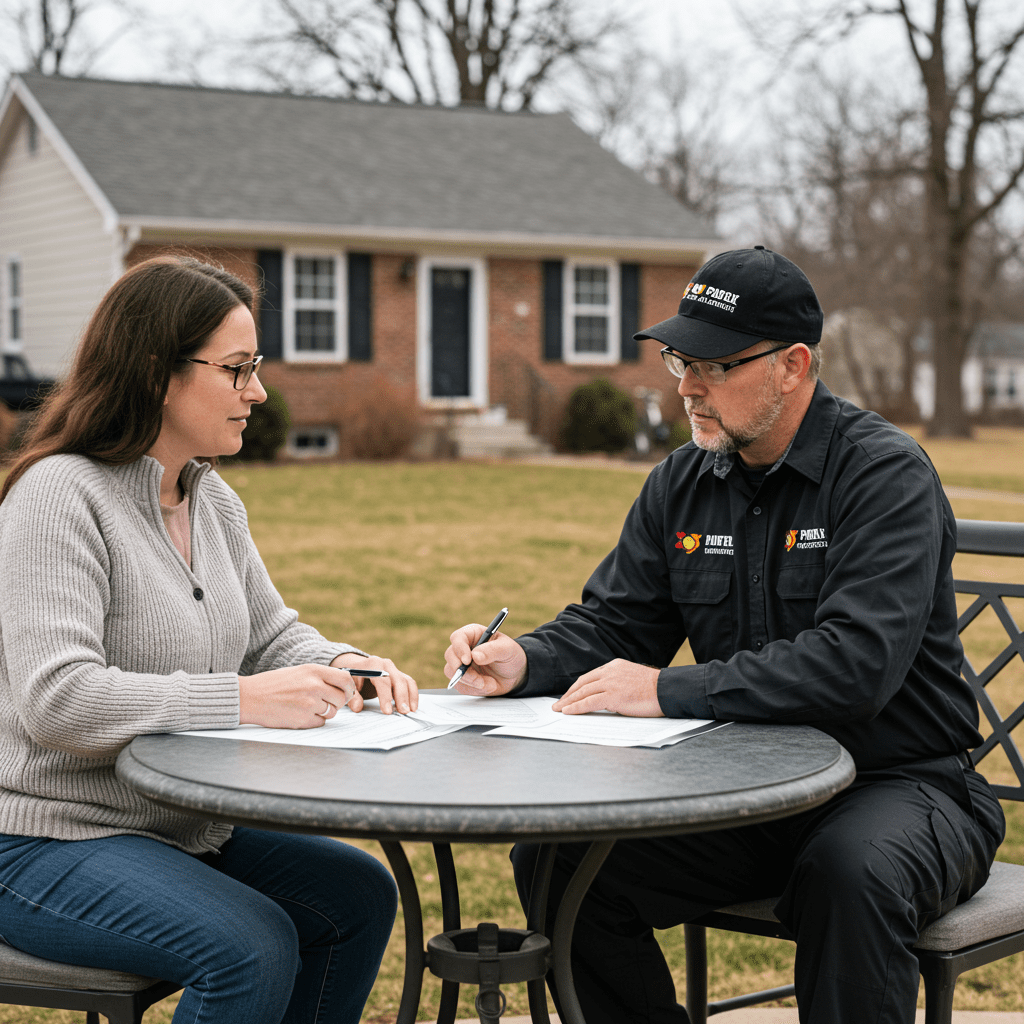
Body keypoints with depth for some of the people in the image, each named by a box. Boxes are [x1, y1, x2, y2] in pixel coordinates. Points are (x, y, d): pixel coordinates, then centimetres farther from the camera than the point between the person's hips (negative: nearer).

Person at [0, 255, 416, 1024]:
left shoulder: (213, 501, 9)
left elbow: (271, 636, 16)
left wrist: (342, 668, -7)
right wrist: (243, 699, -32)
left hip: (182, 831, 9)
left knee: (358, 894, -2)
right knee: (253, 948, -27)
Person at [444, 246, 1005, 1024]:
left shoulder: (888, 476, -14)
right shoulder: (681, 484, 7)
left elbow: (856, 666, -26)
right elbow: (612, 623, 11)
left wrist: (671, 690, -26)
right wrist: (525, 661, -11)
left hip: (897, 781, -5)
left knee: (852, 872, -38)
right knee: (554, 856, -12)